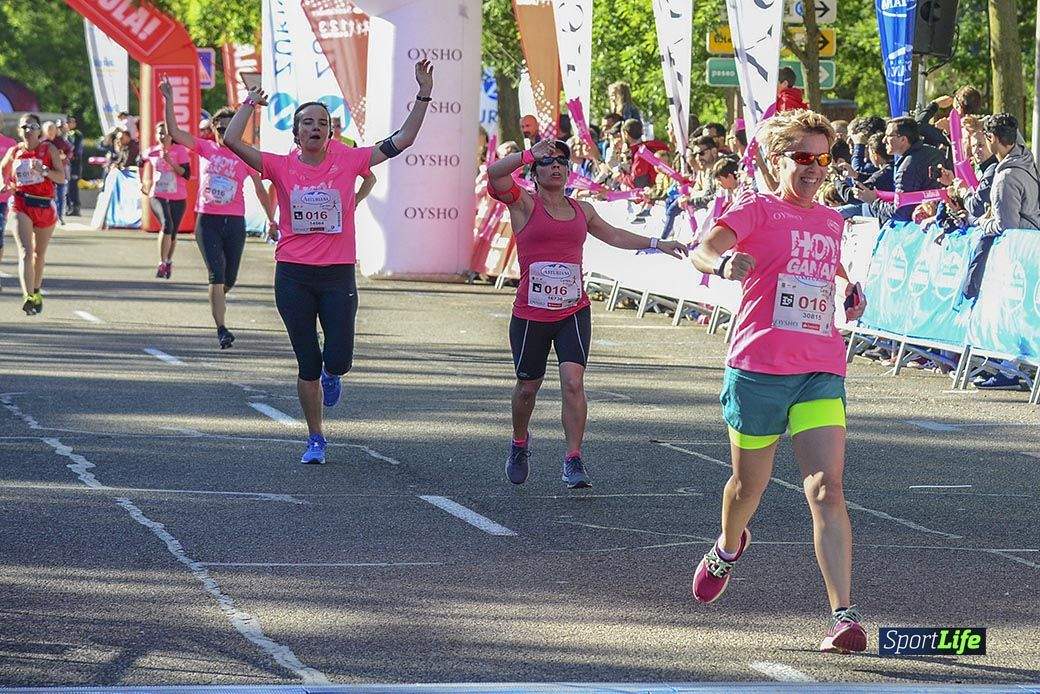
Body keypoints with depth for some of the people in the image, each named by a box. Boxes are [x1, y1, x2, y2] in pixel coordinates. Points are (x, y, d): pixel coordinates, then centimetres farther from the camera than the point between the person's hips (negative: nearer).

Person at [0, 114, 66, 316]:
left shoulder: (49, 150, 0)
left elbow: (61, 177, -7)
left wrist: (43, 171, -23)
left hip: (45, 206, 1)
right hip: (21, 205, -1)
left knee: (39, 253, 16)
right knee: (25, 252, -17)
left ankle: (36, 291, 40)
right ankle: (28, 298, -27)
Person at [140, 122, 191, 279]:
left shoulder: (180, 151, -4)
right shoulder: (152, 152, 2)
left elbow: (187, 174, -13)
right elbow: (142, 162, 26)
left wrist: (171, 162, -22)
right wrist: (143, 182, 24)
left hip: (178, 198, 1)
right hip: (157, 196, -1)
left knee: (172, 233, 11)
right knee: (166, 224, -25)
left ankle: (168, 261, 37)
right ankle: (162, 263, -22)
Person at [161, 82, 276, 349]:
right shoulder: (205, 148, 4)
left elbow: (260, 190, 10)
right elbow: (174, 132, -5)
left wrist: (271, 220, 11)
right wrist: (169, 101, -14)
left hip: (235, 222, 1)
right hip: (207, 220, -1)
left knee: (230, 278, 9)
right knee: (217, 274, -12)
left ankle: (216, 302, 43)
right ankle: (221, 330, -14)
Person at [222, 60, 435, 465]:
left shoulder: (348, 161, 1)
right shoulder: (282, 167, -1)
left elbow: (402, 141, 2)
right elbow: (232, 141, -9)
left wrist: (423, 97, -3)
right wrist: (250, 104, -2)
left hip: (338, 275, 0)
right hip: (293, 275, 0)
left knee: (338, 360, -6)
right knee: (308, 365, 5)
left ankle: (331, 374, 33)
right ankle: (316, 440, 19)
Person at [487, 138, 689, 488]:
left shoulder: (582, 210, 12)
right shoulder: (524, 204, -3)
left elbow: (613, 236, 30)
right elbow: (494, 173, -21)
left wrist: (657, 244, 31)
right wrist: (530, 154, -25)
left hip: (574, 312, 2)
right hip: (530, 314, -2)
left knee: (573, 381, -14)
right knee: (527, 386, 10)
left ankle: (573, 460, -10)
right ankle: (520, 443, 38)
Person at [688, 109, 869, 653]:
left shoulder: (830, 222, 14)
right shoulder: (758, 210, -3)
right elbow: (703, 249, -21)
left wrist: (852, 291, 15)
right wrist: (723, 262, -45)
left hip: (821, 372, 3)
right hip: (758, 368, -3)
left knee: (827, 490, -13)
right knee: (749, 484, 15)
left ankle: (843, 616, -20)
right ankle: (727, 549, 50)